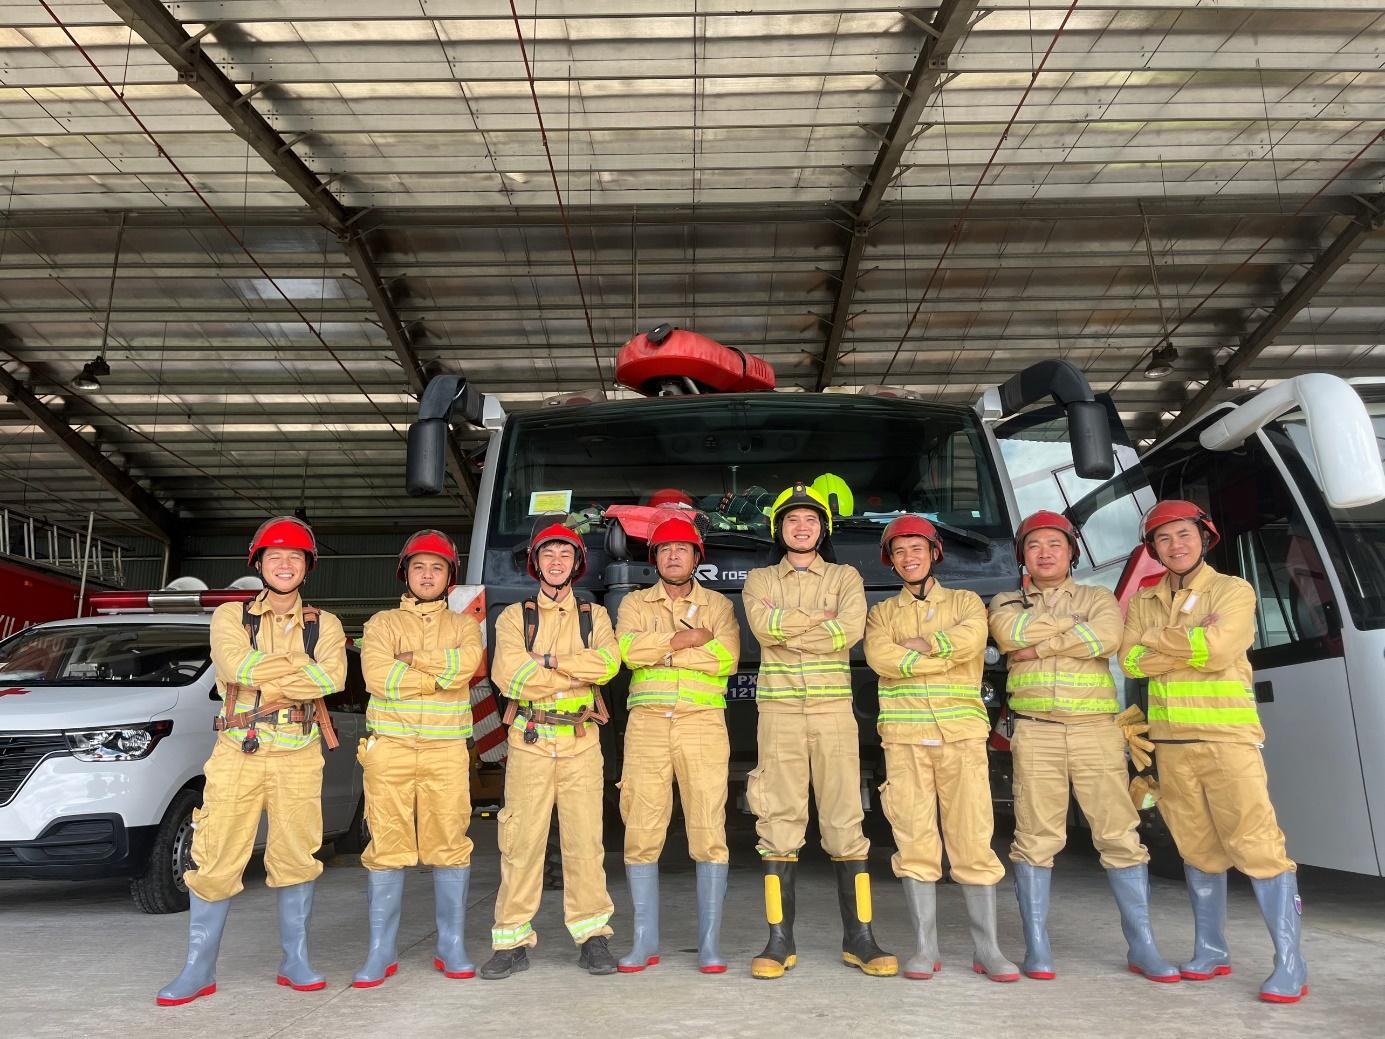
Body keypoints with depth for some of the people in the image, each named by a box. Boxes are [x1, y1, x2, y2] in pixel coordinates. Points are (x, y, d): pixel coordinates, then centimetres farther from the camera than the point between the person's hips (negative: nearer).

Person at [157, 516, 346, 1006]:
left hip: (298, 756, 1)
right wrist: (302, 666, -9)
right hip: (237, 754, 0)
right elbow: (235, 666, -12)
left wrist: (264, 685, -13)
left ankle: (294, 961, 17)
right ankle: (199, 969, 14)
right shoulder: (230, 616, 8)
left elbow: (333, 677, -10)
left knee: (296, 857, 4)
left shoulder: (324, 625, 9)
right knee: (214, 861, 0)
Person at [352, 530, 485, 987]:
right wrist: (441, 674, -7)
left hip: (446, 749, 0)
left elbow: (468, 662, -9)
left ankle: (451, 947, 11)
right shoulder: (382, 623, 12)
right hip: (390, 747, 0)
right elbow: (377, 675, -8)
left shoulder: (463, 625, 14)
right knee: (387, 847, 1)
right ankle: (381, 951, 11)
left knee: (450, 845, 0)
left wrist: (412, 659, -7)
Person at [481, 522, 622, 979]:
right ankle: (513, 941, 11)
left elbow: (609, 661, -8)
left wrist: (548, 660, -10)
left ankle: (592, 936, 12)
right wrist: (578, 672, -6)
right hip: (530, 740, -1)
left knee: (584, 839, 1)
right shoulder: (515, 616, 10)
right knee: (522, 840, -1)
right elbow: (507, 675, -8)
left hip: (581, 741, 1)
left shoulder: (594, 616, 13)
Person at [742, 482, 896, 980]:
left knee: (845, 821, 1)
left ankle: (859, 938, 10)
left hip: (834, 709, 0)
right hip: (780, 710, 0)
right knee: (779, 823, 1)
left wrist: (785, 629, -7)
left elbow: (850, 630, -8)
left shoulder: (845, 577, 12)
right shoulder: (759, 580, 13)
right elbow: (763, 625, -8)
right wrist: (819, 617, -6)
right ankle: (780, 940, 8)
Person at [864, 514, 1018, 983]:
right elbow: (880, 657, -6)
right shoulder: (882, 613, 16)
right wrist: (946, 657, -8)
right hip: (904, 736, 1)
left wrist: (918, 644, -5)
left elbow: (971, 639, -10)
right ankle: (926, 947, 9)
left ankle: (986, 948, 8)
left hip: (961, 733, -1)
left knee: (973, 840, -2)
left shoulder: (966, 602, 14)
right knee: (915, 840, 0)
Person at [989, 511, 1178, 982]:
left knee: (1120, 834, -1)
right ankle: (1037, 946, 7)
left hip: (1096, 728, 1)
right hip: (1035, 730, 0)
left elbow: (1107, 637, -8)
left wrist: (1040, 646, -8)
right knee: (1036, 837, 0)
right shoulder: (1007, 602, 15)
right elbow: (1009, 632, -10)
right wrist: (1075, 626, -2)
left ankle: (1141, 946, 9)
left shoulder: (1098, 598, 15)